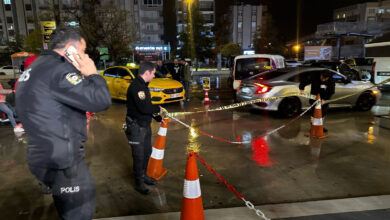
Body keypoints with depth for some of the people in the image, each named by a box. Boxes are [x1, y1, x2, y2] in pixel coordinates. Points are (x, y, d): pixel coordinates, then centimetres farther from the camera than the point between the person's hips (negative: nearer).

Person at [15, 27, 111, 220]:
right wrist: (92, 74, -11)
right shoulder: (58, 69, -21)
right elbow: (101, 101, -27)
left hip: (45, 154, 10)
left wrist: (81, 75, 5)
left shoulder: (37, 67, 13)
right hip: (60, 159, -10)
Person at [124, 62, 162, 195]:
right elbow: (143, 108, -31)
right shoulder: (136, 86, -23)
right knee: (139, 156, 3)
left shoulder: (143, 85, 11)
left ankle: (143, 175, 41)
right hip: (136, 127, -10)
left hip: (145, 125, 10)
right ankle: (139, 183, 20)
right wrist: (158, 109, -15)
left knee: (147, 152, 21)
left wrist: (158, 118, 16)